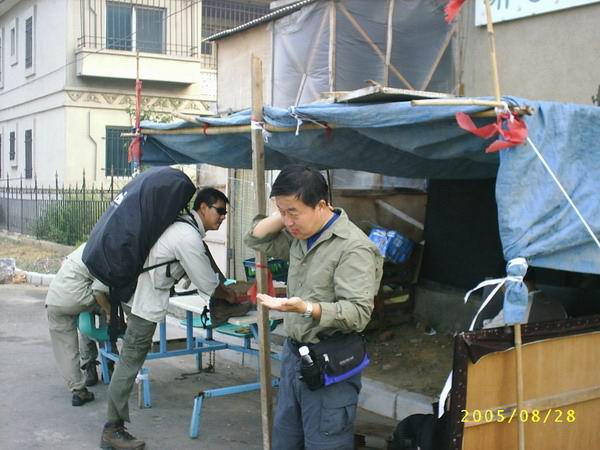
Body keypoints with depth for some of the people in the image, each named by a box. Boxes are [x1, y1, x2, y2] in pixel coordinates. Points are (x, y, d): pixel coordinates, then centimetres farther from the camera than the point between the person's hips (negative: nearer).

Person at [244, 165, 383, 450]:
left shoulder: (353, 247, -20)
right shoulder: (300, 236, 7)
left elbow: (358, 313, -25)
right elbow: (256, 239, 17)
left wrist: (306, 308, -39)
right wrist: (283, 214, 1)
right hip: (294, 353, 8)